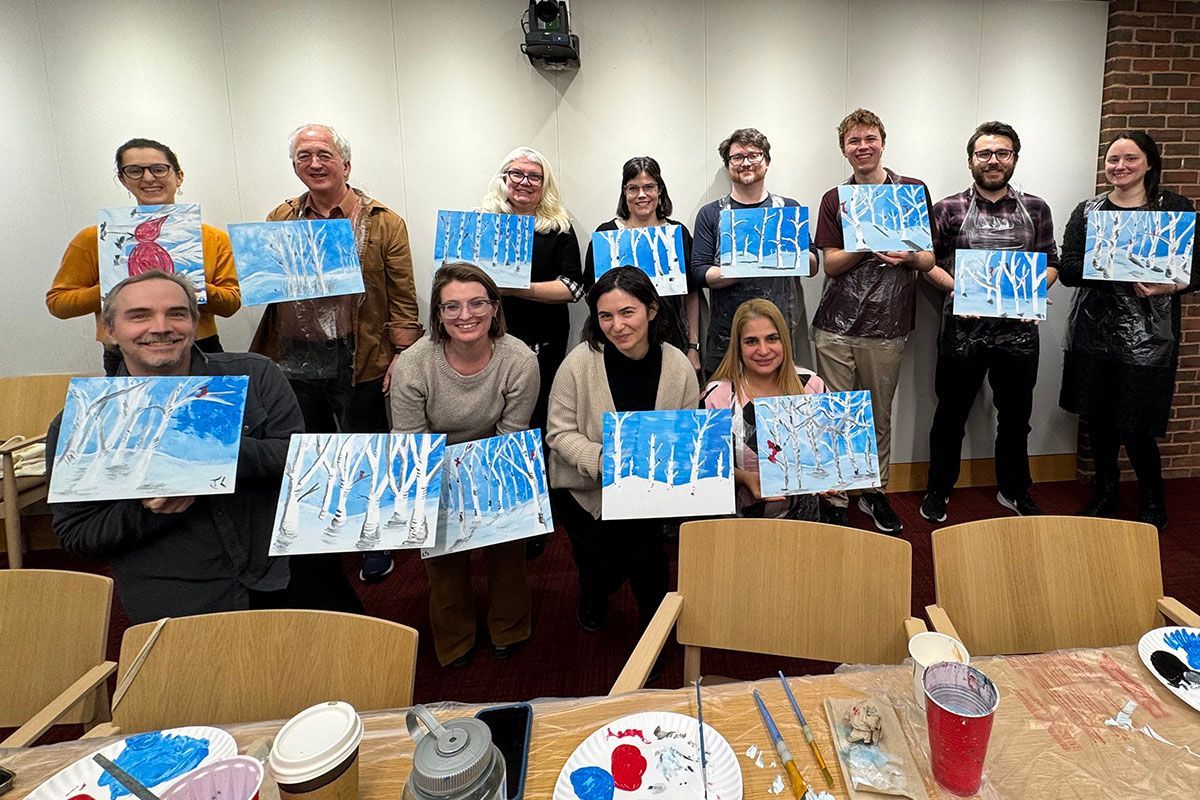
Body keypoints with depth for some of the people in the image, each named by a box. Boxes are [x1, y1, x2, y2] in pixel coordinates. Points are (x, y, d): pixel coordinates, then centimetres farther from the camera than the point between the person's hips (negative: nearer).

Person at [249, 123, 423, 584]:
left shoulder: (383, 223, -2)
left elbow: (402, 297, -5)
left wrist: (403, 355, -12)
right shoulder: (280, 220, 9)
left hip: (359, 361, -3)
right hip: (294, 360, 4)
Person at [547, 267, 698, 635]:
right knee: (602, 565, 0)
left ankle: (655, 619, 31)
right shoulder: (580, 362, -19)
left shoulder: (678, 366, -12)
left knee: (645, 556, -6)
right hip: (583, 487, -1)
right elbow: (560, 433, -12)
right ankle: (593, 598, 42)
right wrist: (602, 459, -28)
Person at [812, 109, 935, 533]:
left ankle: (875, 493, 27)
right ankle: (835, 500, 14)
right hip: (836, 326, 0)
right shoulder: (834, 200, 8)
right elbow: (831, 264, 0)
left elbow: (929, 260, 8)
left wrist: (909, 256, -14)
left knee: (879, 417, 10)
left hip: (887, 327, 0)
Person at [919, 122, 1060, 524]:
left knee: (1015, 415, 15)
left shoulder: (1036, 209, 8)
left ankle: (1014, 490, 34)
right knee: (950, 414, 8)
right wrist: (958, 288, -15)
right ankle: (938, 489, 25)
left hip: (1019, 329, 3)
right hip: (963, 329, -2)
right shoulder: (949, 209, 0)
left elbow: (1052, 263, 11)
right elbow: (927, 263, 0)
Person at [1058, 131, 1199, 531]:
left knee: (1135, 428, -2)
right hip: (1093, 333, 3)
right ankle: (1106, 494, 29)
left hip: (1147, 338, -2)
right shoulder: (1088, 211, 7)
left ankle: (1152, 504, 23)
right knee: (1097, 419, 9)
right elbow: (1067, 270, -3)